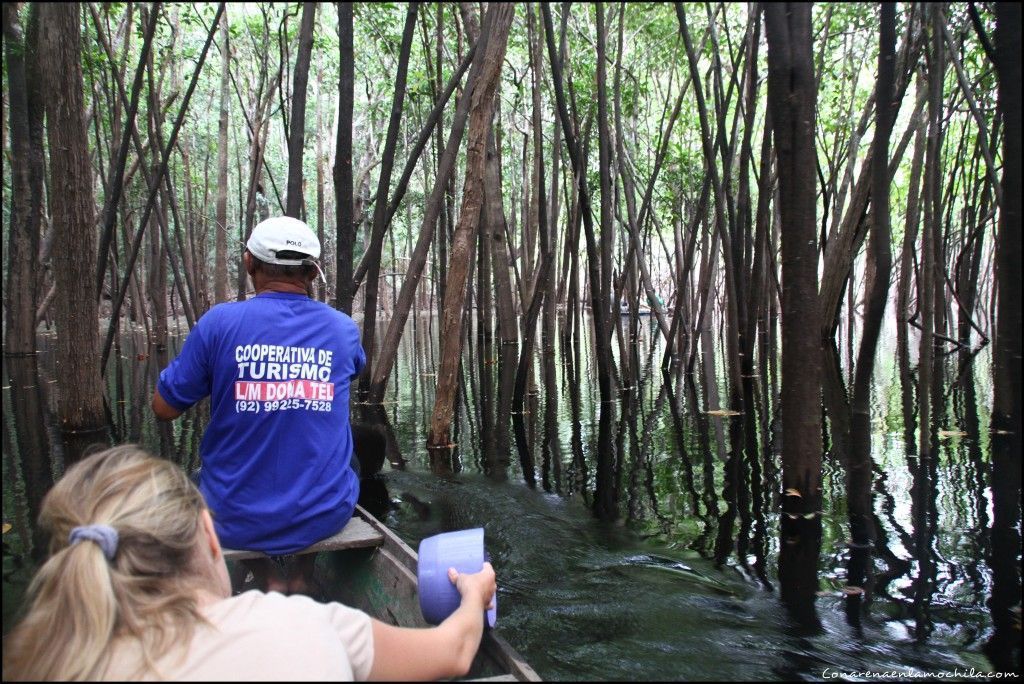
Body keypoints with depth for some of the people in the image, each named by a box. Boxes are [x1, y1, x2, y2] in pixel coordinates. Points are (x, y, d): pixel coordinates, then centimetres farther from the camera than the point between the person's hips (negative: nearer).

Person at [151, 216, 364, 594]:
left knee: (197, 481, 34)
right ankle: (303, 579, 27)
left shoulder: (220, 322, -13)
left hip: (239, 523, -1)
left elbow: (164, 407, -3)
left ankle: (270, 580, 16)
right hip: (327, 516, 2)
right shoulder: (342, 328, -4)